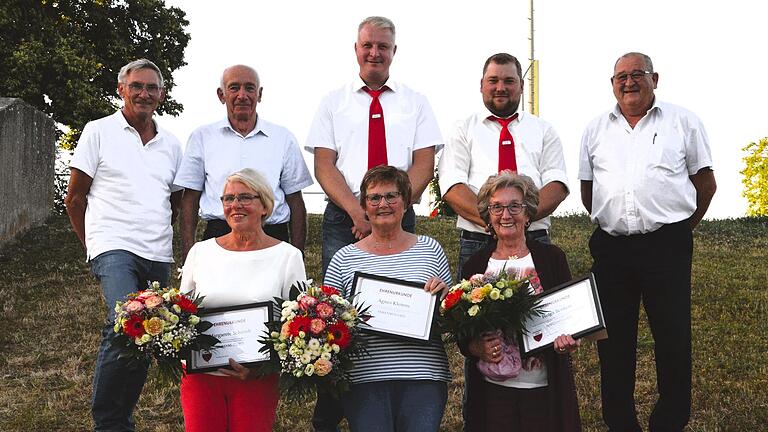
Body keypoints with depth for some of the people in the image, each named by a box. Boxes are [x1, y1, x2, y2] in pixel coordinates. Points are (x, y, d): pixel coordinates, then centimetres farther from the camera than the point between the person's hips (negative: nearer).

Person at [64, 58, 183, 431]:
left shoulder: (171, 144, 16)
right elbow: (74, 198, 5)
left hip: (159, 257, 6)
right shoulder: (99, 132, 4)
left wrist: (163, 241, 15)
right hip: (114, 247, -5)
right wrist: (94, 246, 6)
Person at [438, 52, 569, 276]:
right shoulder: (463, 130, 11)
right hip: (477, 243, -1)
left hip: (534, 242, 1)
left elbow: (557, 185, 2)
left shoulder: (544, 130, 15)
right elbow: (452, 186, -2)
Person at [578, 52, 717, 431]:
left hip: (667, 246, -3)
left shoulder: (683, 122, 5)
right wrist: (613, 224, 14)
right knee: (613, 342, 7)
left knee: (673, 340, 0)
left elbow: (706, 183, 8)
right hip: (610, 247, 3)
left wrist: (681, 227, 8)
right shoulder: (596, 129, 12)